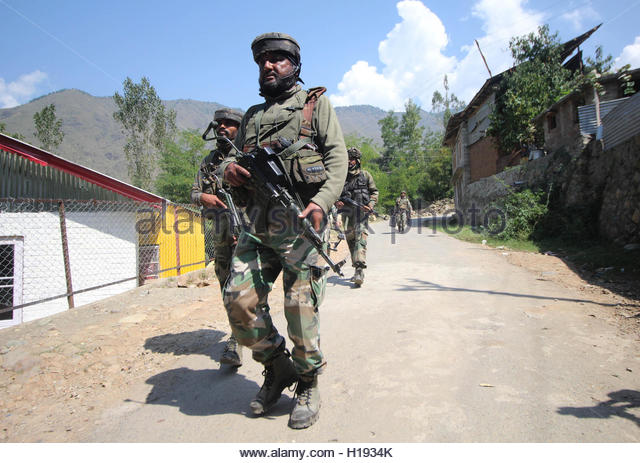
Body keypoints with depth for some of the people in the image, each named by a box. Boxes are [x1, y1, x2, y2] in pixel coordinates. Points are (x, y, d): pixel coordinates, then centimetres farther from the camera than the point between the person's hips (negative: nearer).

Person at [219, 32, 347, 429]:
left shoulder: (315, 103, 11)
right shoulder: (252, 115, 26)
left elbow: (337, 156, 0)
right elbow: (236, 155, 25)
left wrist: (322, 200, -17)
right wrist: (228, 168, -1)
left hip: (300, 221, -5)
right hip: (258, 223, 5)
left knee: (300, 306, -4)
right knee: (239, 299, -3)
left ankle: (308, 385, 18)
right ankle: (278, 367, 20)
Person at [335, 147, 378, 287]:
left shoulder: (365, 175, 8)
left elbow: (374, 191, 11)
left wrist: (371, 204, -6)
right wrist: (336, 202, -3)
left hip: (361, 211, -4)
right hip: (346, 212, 4)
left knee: (360, 238, -18)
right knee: (350, 239, 8)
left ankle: (360, 270, -27)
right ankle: (356, 268, 22)